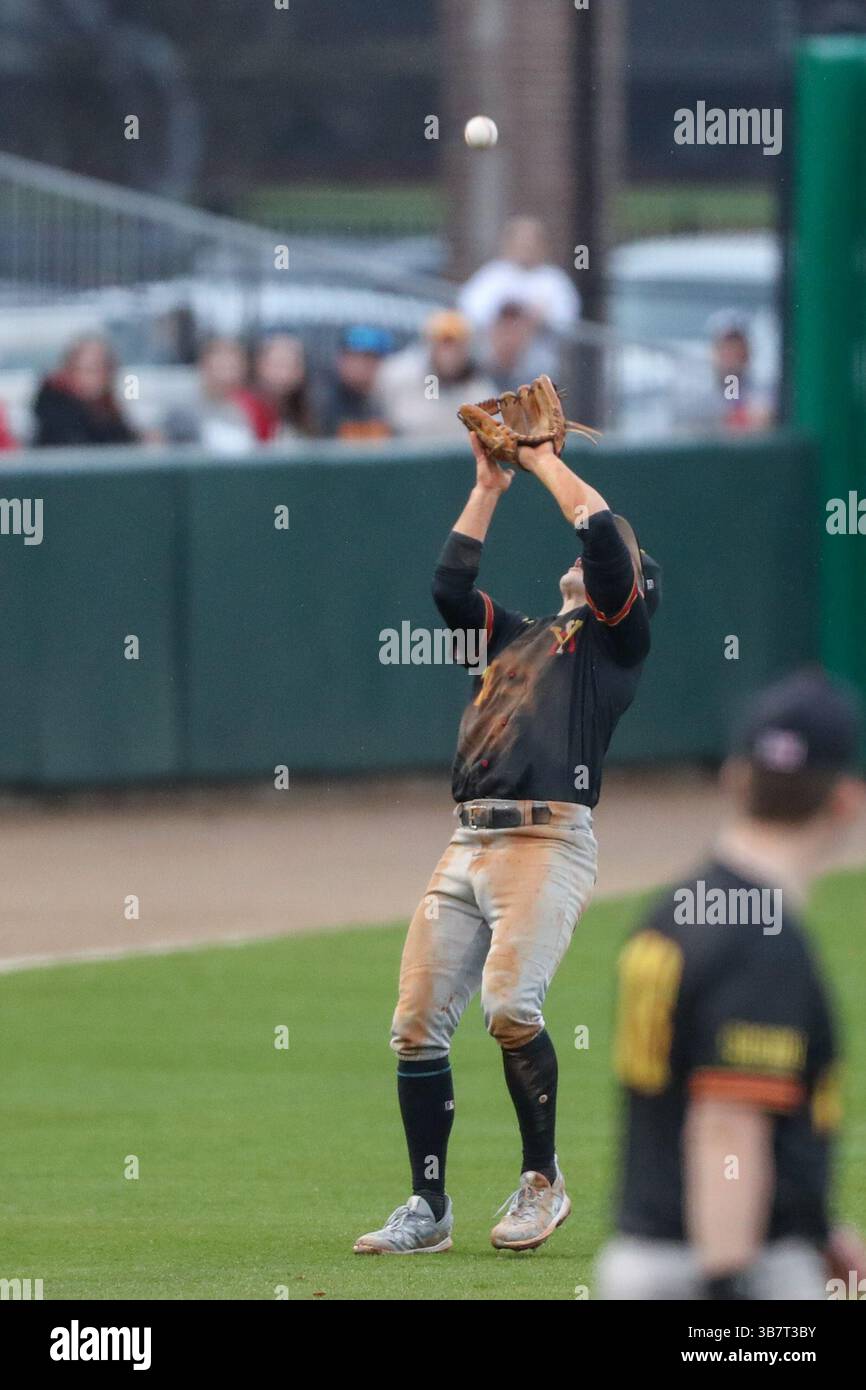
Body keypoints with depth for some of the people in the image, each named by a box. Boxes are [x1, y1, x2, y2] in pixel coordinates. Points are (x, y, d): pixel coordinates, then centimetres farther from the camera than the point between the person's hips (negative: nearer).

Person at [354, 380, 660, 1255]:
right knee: (415, 1021, -1)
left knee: (509, 1004, -25)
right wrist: (490, 487, 22)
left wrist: (545, 460, 9)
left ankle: (543, 1181, -8)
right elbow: (449, 582, 22)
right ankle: (427, 1209, 5)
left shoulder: (618, 635, 9)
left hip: (547, 844, -7)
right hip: (468, 847, 7)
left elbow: (602, 530, -3)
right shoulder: (520, 636, 28)